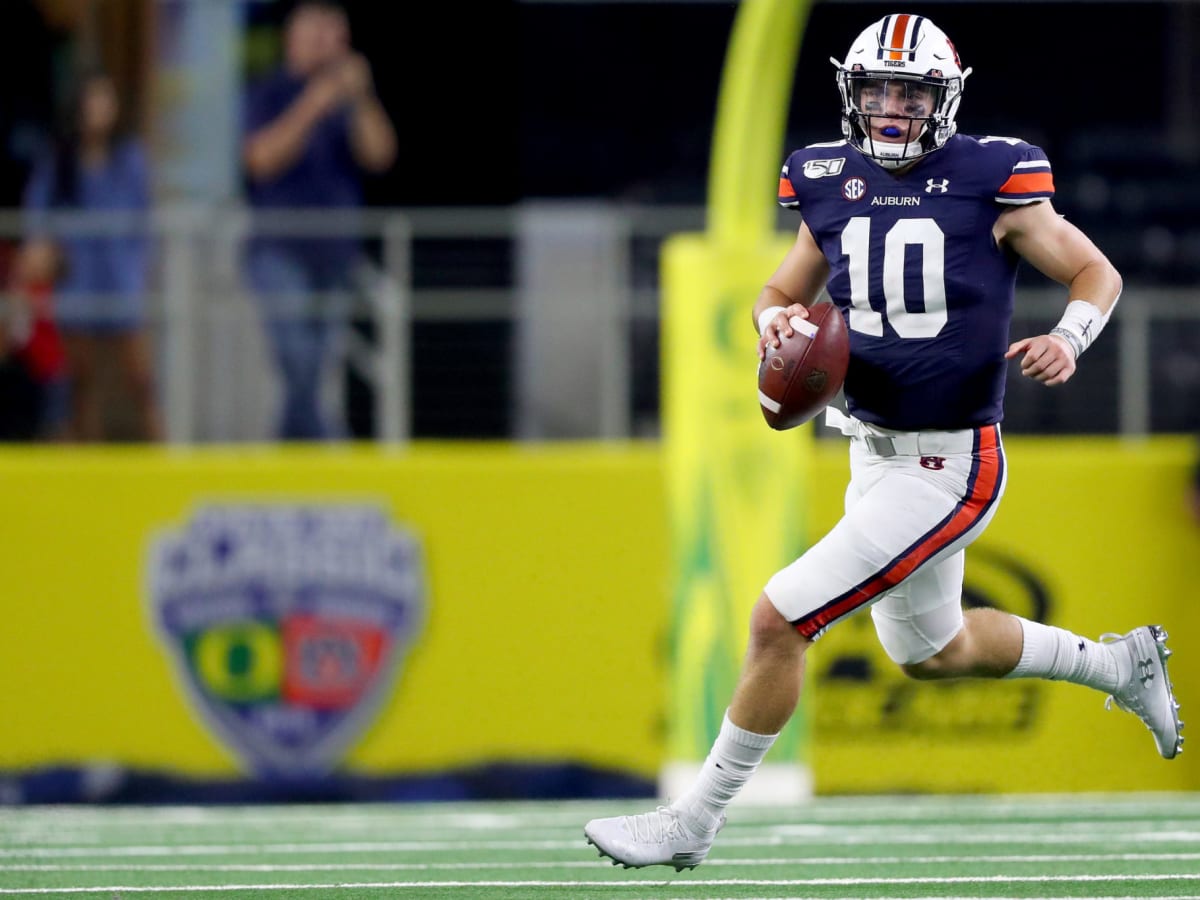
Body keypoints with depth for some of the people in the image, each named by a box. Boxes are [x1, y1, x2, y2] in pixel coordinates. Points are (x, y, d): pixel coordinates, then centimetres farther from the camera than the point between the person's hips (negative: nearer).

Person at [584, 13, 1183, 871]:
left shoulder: (990, 183, -14)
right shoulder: (832, 184, 0)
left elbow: (1098, 273, -1)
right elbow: (780, 295, 13)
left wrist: (1070, 338, -21)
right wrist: (777, 322, -10)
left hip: (949, 470, -8)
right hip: (872, 452, 8)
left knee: (779, 620, -13)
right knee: (934, 652, 26)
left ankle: (695, 821, 0)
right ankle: (1118, 662, 47)